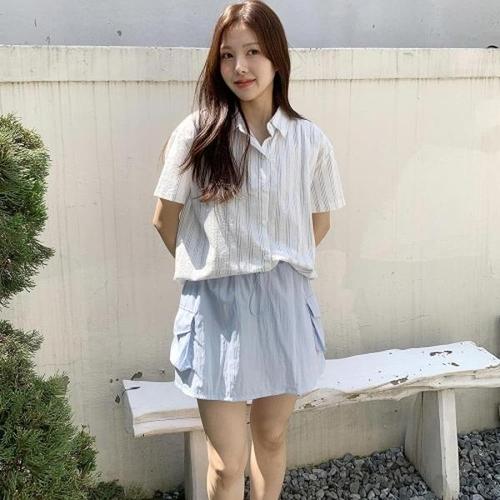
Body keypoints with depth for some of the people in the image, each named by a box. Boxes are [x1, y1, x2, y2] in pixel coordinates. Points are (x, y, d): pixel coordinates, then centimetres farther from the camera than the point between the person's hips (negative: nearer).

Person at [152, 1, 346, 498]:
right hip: (217, 305, -2)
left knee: (271, 438, 19)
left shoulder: (311, 141, -2)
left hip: (284, 302, 2)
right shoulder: (197, 133, -7)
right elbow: (165, 219, 2)